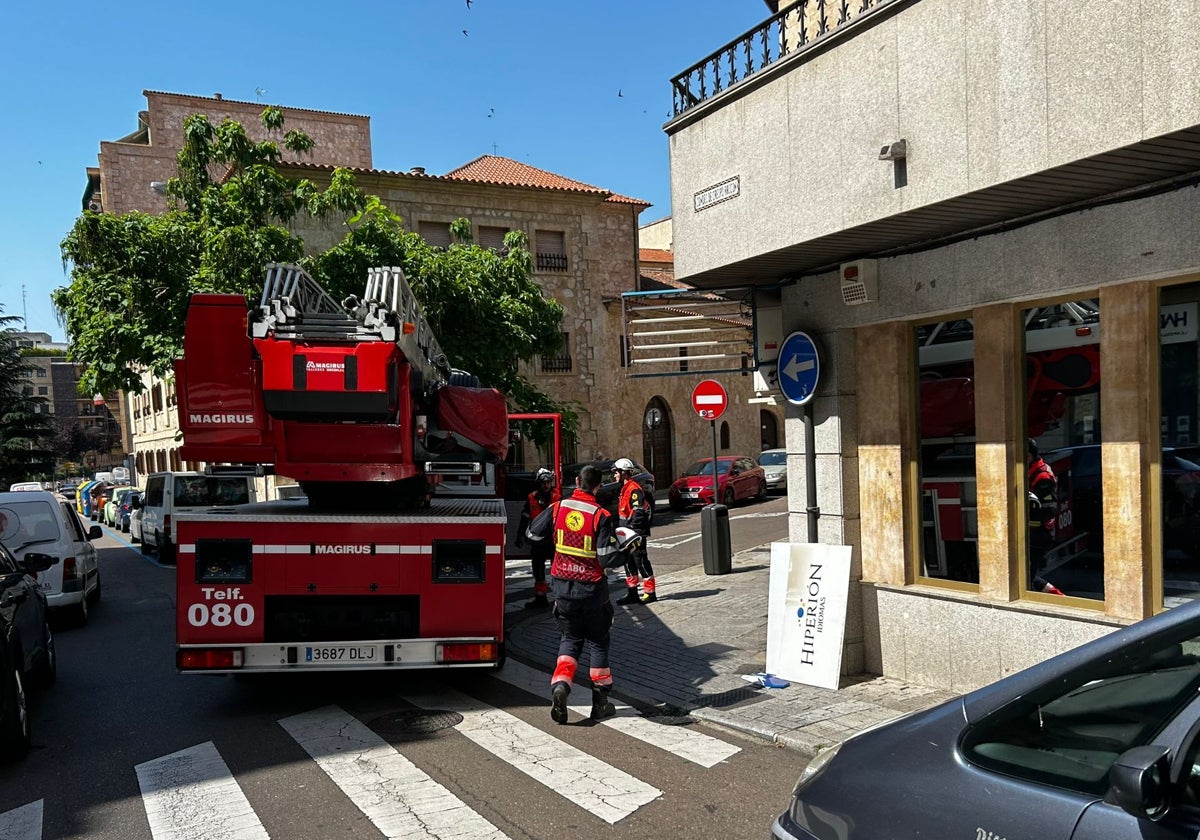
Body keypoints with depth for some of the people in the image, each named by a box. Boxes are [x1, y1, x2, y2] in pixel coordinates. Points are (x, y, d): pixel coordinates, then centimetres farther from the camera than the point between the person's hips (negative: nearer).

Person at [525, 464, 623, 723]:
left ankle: (560, 685, -5)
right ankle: (600, 702, 18)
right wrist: (626, 551, 1)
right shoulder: (601, 516, -16)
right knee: (597, 642, 14)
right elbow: (608, 559, -18)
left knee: (570, 639, 18)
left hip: (562, 585, 3)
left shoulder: (557, 508, -6)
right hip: (591, 588, -3)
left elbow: (532, 534, 4)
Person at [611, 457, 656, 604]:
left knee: (641, 562, -4)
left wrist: (633, 529, -26)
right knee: (628, 562, 13)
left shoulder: (634, 489, -17)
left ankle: (650, 593, 4)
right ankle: (632, 593, 20)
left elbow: (638, 512, -24)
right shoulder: (624, 489, 16)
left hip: (636, 533, -10)